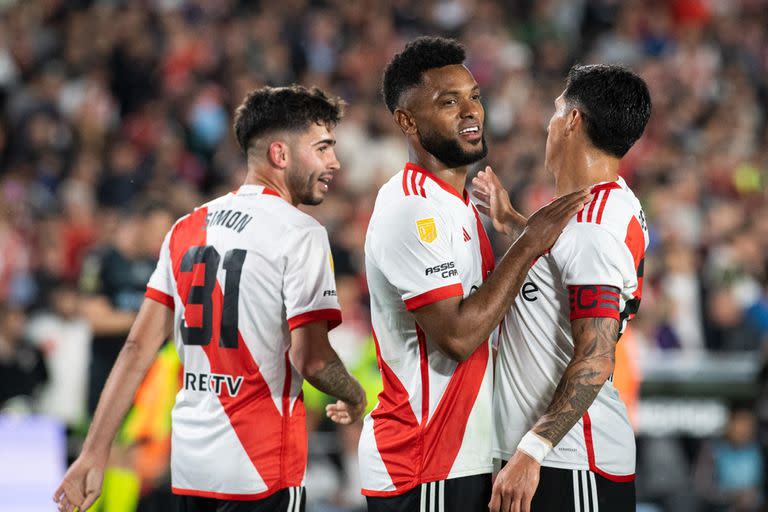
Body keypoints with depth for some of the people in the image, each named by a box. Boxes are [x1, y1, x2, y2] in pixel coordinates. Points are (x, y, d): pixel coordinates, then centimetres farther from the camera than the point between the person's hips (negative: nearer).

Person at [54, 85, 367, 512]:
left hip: (188, 465, 7)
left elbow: (139, 347, 8)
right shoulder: (300, 232, -8)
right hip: (263, 473, -7)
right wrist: (354, 397, 7)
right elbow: (310, 359, -14)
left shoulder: (187, 229, 11)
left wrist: (95, 452, 8)